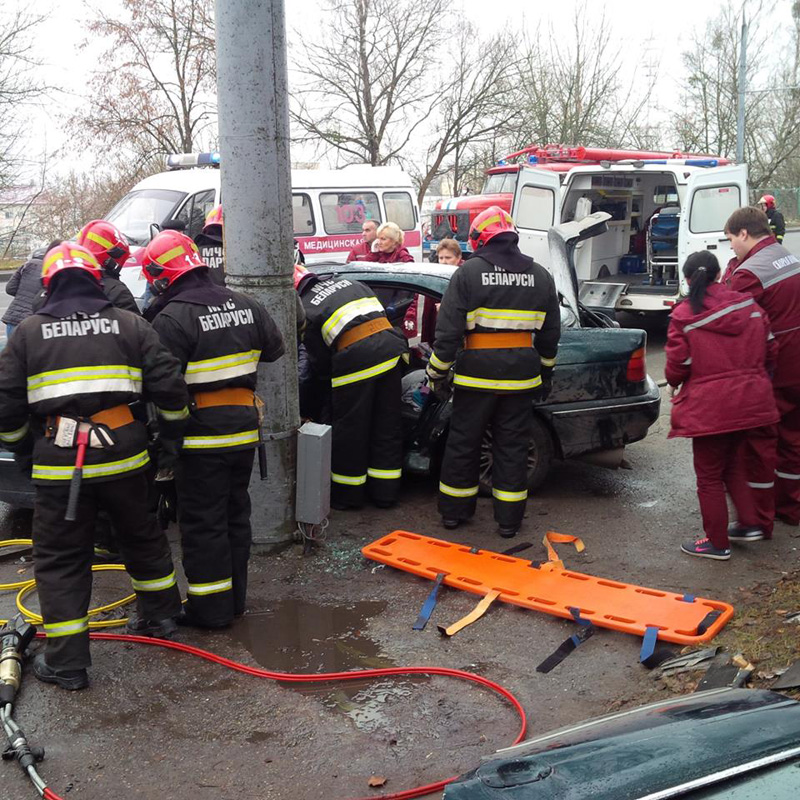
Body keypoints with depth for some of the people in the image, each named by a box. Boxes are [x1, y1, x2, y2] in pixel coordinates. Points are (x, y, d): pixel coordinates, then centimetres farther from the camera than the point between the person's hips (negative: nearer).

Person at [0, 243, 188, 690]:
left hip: (58, 464, -1)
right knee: (142, 537, 23)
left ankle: (66, 663, 10)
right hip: (123, 456, 2)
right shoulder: (129, 325, 6)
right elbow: (169, 385, 0)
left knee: (61, 561, 9)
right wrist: (173, 436, 12)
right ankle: (160, 616, 37)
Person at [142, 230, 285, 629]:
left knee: (203, 523, 4)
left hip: (202, 437, -7)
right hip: (245, 429, 7)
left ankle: (211, 608, 11)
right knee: (235, 514, 17)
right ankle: (235, 598, 27)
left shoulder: (172, 319, -17)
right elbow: (274, 349, 17)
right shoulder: (245, 305, 5)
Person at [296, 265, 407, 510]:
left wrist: (326, 374, 30)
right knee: (387, 425, 14)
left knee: (350, 430, 9)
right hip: (390, 349, 6)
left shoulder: (306, 309, 4)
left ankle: (348, 494, 20)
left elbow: (318, 359, 7)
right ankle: (386, 492, 22)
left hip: (355, 358, -6)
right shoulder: (348, 282, 21)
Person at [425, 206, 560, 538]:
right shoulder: (540, 276, 8)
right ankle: (509, 518, 14)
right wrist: (545, 373, 24)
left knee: (463, 442, 10)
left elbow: (448, 330, -7)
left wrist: (437, 371, 2)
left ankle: (453, 510, 21)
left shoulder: (469, 272, -5)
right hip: (521, 374, 3)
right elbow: (550, 333, 14)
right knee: (512, 446, 10)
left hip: (477, 373, -3)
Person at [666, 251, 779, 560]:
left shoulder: (683, 316, -13)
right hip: (750, 402, 5)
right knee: (735, 465, 24)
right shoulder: (749, 306, 2)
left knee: (710, 476, 9)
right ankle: (749, 523, 25)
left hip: (709, 408, -5)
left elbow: (678, 366, -10)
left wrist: (674, 384, 12)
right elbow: (770, 351, 7)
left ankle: (717, 543, 17)